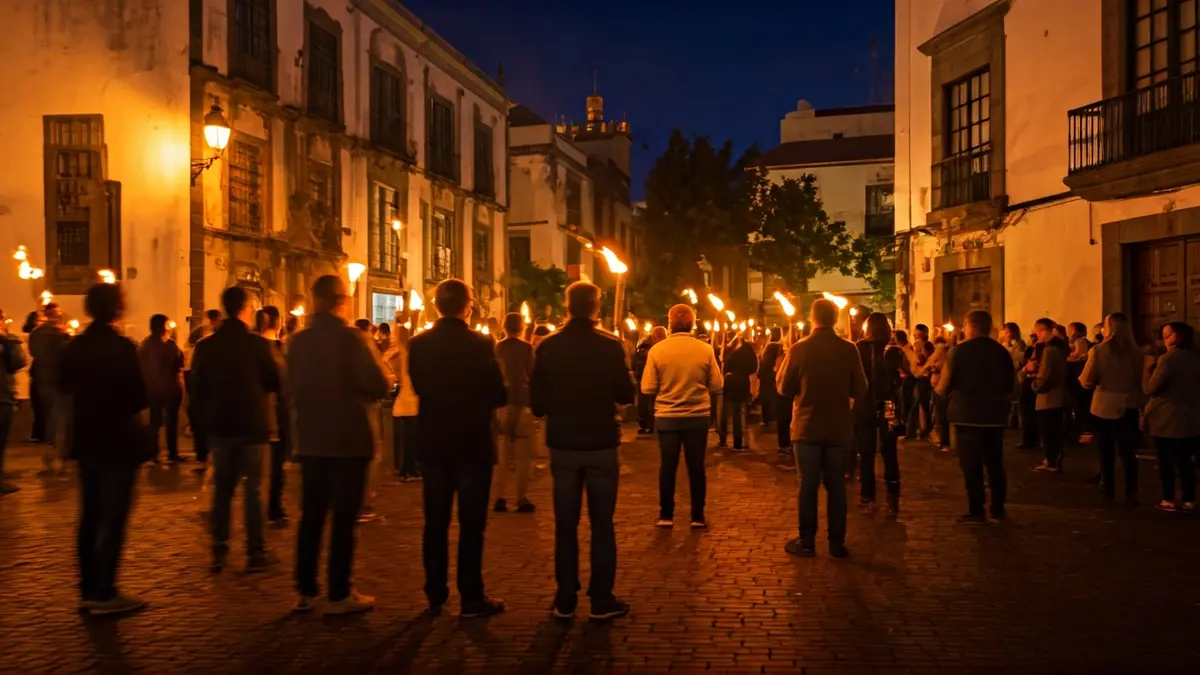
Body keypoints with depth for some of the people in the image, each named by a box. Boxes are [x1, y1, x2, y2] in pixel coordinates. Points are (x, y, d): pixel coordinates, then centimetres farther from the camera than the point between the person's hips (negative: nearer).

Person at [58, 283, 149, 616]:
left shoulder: (74, 347, 3)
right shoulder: (122, 347, -17)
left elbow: (64, 386, 15)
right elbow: (139, 398, -19)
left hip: (87, 439, 7)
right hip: (119, 440, -7)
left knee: (91, 514, 15)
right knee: (113, 517, 0)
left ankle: (88, 589, 22)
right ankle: (103, 593, 4)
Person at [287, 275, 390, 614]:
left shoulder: (297, 341, 2)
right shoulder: (352, 338, -14)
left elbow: (291, 389, 8)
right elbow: (379, 386, -18)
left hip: (311, 439, 5)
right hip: (349, 438, -5)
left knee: (311, 515, 13)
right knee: (344, 518, 2)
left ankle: (305, 591, 18)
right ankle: (339, 595, 6)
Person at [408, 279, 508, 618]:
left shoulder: (419, 344, -3)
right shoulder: (480, 344, -14)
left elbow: (418, 387, 8)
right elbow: (499, 396, -11)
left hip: (432, 443, 4)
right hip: (472, 444, -4)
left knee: (435, 523, 13)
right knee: (471, 525, 4)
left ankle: (435, 596, 20)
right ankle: (472, 599, 8)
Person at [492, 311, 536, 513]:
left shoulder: (496, 348, 2)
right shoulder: (526, 347, -8)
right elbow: (532, 374, -6)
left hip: (501, 402, 3)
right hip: (522, 402, -3)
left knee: (501, 453, 10)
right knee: (523, 455, 4)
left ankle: (498, 498, 7)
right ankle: (522, 499, 2)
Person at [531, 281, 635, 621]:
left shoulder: (548, 347, -5)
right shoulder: (610, 346, -9)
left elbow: (538, 403, -3)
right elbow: (626, 395, -4)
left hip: (562, 445, 2)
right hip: (601, 444, -1)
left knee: (565, 525, 10)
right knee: (602, 524, 7)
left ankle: (565, 600, 14)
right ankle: (602, 600, 11)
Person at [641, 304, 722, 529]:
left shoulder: (657, 350, -10)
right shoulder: (705, 350, -7)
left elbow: (648, 388, -9)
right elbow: (717, 386, -4)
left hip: (666, 417, 0)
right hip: (698, 417, 0)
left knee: (668, 466, 10)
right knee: (696, 466, 10)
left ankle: (666, 516, 16)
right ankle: (698, 516, 16)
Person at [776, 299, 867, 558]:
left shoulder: (799, 349, -11)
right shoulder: (849, 349, -7)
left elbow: (784, 388, -4)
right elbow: (860, 391, -1)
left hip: (807, 428, -1)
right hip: (839, 429, 1)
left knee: (808, 485, 7)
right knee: (836, 486, 10)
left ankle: (807, 541, 10)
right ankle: (837, 543, 13)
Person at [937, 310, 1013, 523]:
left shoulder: (960, 351, -9)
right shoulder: (1002, 352, 6)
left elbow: (944, 386, -9)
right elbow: (1009, 387, 13)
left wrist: (940, 390, 12)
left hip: (967, 414, -5)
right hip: (995, 415, 5)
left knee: (971, 465, 0)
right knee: (995, 463, 13)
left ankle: (976, 511, 1)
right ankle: (998, 509, 19)